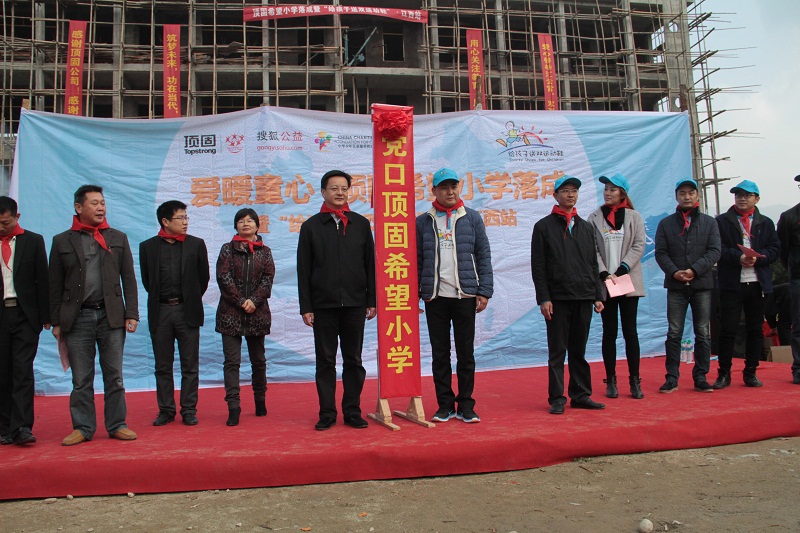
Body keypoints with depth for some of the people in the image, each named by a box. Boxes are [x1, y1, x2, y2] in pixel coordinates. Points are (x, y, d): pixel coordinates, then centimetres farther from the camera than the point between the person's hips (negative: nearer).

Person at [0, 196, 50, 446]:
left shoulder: (33, 241, 5)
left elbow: (42, 280, 4)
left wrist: (45, 317, 0)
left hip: (25, 315, -1)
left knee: (23, 370, -6)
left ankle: (22, 427, -6)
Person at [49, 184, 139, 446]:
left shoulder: (118, 238, 9)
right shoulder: (62, 241, 7)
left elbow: (129, 279, 7)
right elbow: (55, 285, 7)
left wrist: (132, 314, 0)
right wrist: (56, 321, 2)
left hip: (111, 316, 1)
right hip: (77, 317, 0)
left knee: (114, 375, 5)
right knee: (81, 379, 5)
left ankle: (117, 425, 15)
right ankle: (83, 428, 16)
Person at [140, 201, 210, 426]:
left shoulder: (196, 244, 3)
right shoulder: (148, 246, 4)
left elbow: (203, 277, 8)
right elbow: (147, 280, 10)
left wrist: (190, 301, 11)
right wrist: (162, 300, 11)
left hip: (187, 311, -1)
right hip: (159, 312, 1)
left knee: (190, 365, 4)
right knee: (162, 366, 7)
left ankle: (189, 410, 12)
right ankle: (166, 410, 17)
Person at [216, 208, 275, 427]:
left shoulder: (264, 251, 10)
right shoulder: (228, 249, 6)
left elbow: (268, 278, 1)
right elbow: (223, 277, -4)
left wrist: (254, 300, -13)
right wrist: (241, 301, -12)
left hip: (257, 312, 2)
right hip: (230, 312, -1)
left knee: (258, 359, 10)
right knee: (232, 360, -5)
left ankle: (260, 400, 24)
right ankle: (233, 406, -5)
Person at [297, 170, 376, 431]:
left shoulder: (360, 224, 9)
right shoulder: (311, 226, 5)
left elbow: (370, 265, 9)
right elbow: (303, 270, 3)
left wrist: (372, 300, 3)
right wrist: (306, 307, -2)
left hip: (354, 304, 1)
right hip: (323, 306, -1)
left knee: (354, 361, 7)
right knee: (325, 362, 6)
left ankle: (352, 411, 16)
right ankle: (327, 413, 15)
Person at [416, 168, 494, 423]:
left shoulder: (472, 218, 6)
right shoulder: (423, 222, 7)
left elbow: (483, 256, 5)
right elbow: (417, 260, 7)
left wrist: (484, 291, -2)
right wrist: (415, 294, 0)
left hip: (465, 295, 0)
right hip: (435, 297, 1)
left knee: (466, 353, 5)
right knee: (440, 354, 6)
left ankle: (465, 406, 15)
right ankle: (445, 405, 17)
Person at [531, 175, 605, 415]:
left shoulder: (586, 227, 16)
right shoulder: (544, 226, 2)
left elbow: (593, 265, 17)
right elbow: (538, 267, -3)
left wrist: (598, 296, 9)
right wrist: (544, 298, -10)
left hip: (584, 298, 4)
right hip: (557, 298, -4)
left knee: (579, 351, 9)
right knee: (557, 351, 0)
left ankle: (581, 395, 17)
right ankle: (556, 399, 6)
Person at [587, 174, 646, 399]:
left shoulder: (634, 217, 6)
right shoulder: (595, 218, 5)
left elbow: (639, 246, -1)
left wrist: (622, 269, -11)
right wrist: (604, 273, -12)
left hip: (628, 282, 0)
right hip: (604, 284, 0)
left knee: (630, 331, 2)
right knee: (609, 332, 5)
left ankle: (635, 381, 9)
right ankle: (611, 381, 12)